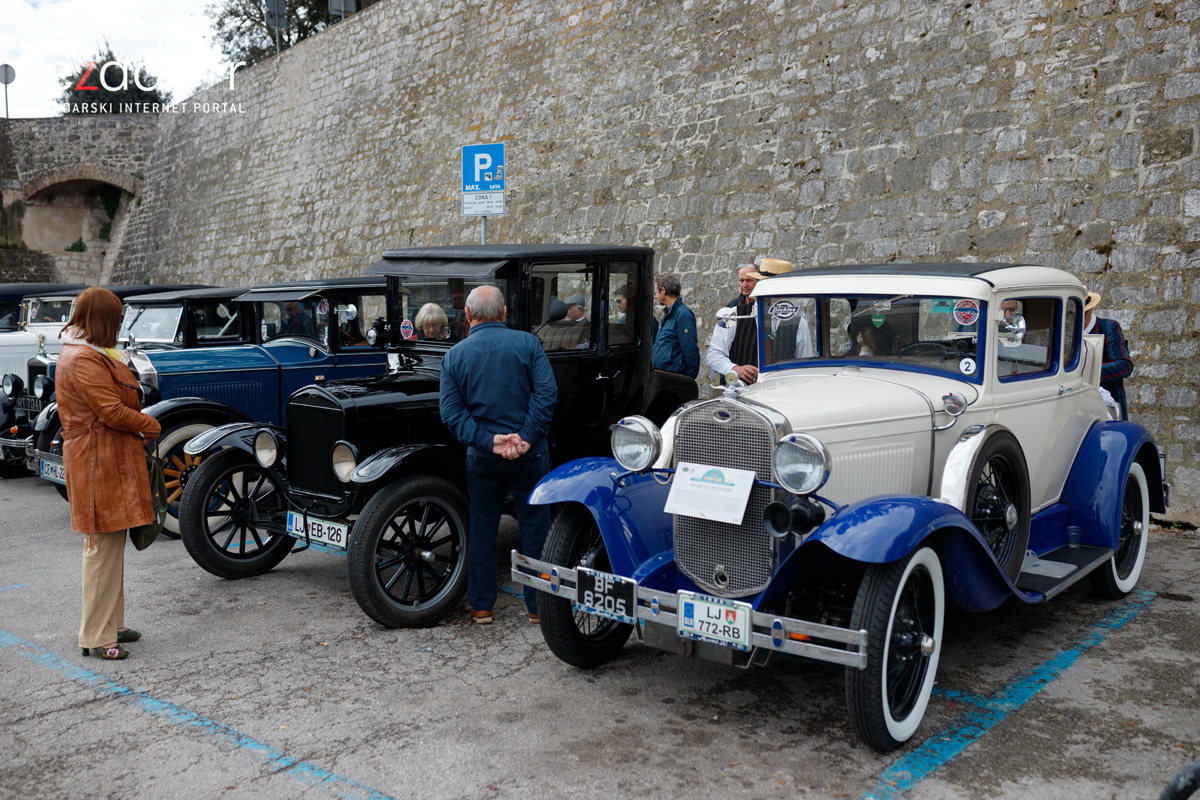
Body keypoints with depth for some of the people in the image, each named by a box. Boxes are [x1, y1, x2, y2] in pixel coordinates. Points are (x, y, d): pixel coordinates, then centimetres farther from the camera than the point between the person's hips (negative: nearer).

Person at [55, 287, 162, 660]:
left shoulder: (86, 354, 17)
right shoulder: (83, 360, -18)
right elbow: (112, 412, -22)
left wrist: (140, 424, 3)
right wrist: (151, 425, -7)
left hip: (109, 459, 11)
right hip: (100, 463, -11)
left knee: (109, 544, 16)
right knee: (103, 545, -6)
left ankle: (109, 625, 26)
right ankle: (96, 637, 2)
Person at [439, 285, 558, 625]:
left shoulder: (454, 355, 2)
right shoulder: (527, 343, -3)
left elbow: (451, 412, -6)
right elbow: (546, 393, -14)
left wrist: (487, 441, -11)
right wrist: (527, 437, -14)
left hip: (482, 457, 2)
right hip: (529, 454, -1)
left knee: (482, 531, 14)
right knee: (535, 529, 10)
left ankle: (481, 607, 22)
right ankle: (538, 605, 17)